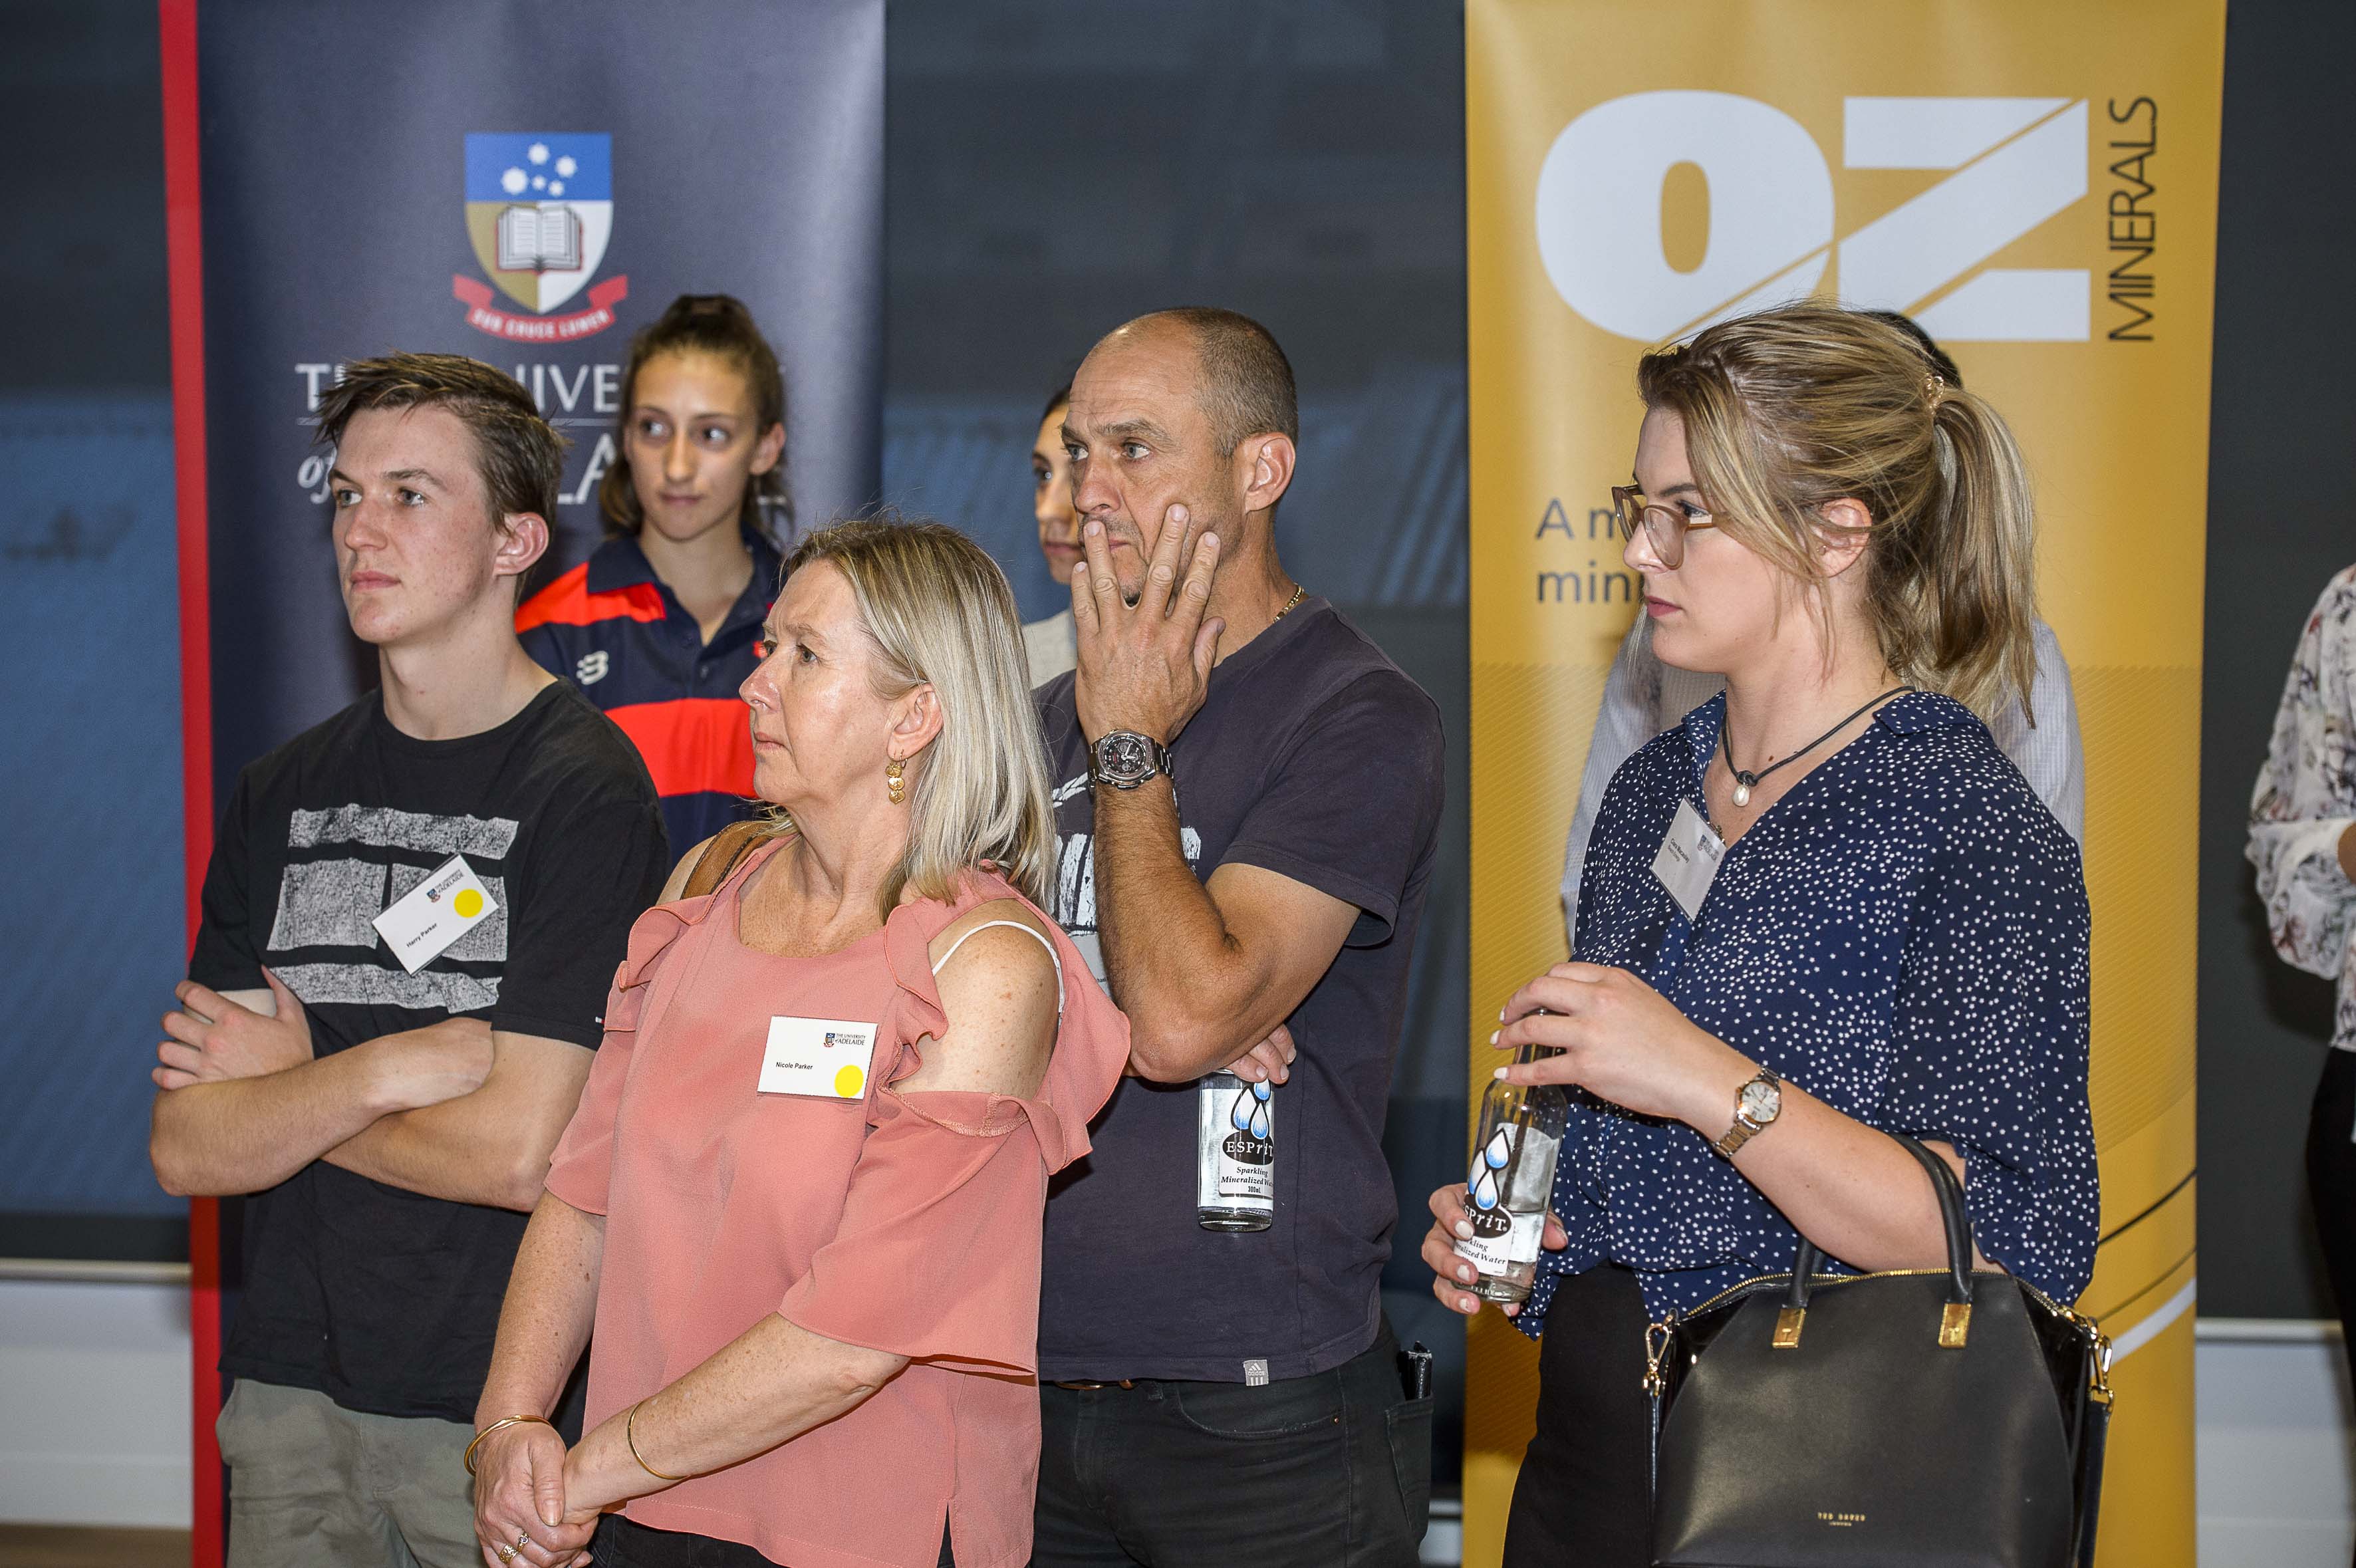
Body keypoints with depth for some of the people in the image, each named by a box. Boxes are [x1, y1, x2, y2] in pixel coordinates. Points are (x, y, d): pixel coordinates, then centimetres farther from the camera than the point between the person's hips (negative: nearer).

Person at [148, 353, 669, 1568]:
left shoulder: (585, 790, -11)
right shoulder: (279, 796, 7)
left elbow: (517, 1153, -17)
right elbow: (187, 1148, 0)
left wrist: (283, 1084, -4)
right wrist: (387, 1070, -16)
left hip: (504, 1416, -5)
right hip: (290, 1388, 5)